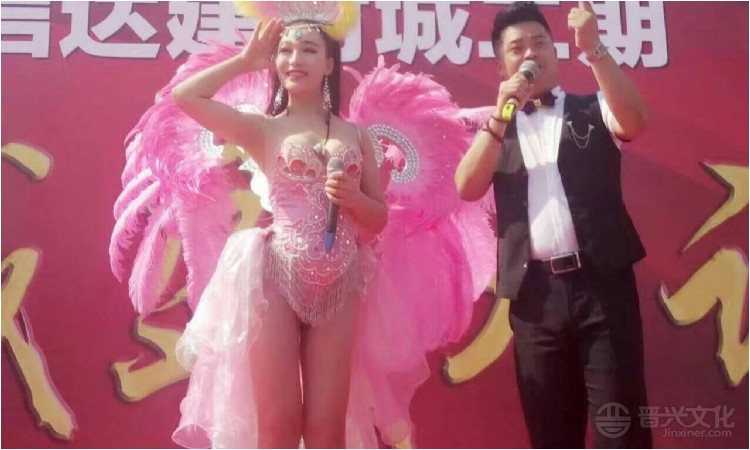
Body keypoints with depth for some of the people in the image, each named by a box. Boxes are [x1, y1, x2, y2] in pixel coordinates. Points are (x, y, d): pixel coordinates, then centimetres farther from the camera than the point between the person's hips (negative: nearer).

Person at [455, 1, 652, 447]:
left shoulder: (592, 110, 11)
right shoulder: (497, 128, 14)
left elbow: (635, 122, -11)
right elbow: (467, 188, -2)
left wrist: (594, 48, -17)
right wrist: (501, 115, -8)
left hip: (602, 283, -2)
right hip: (535, 293, 2)